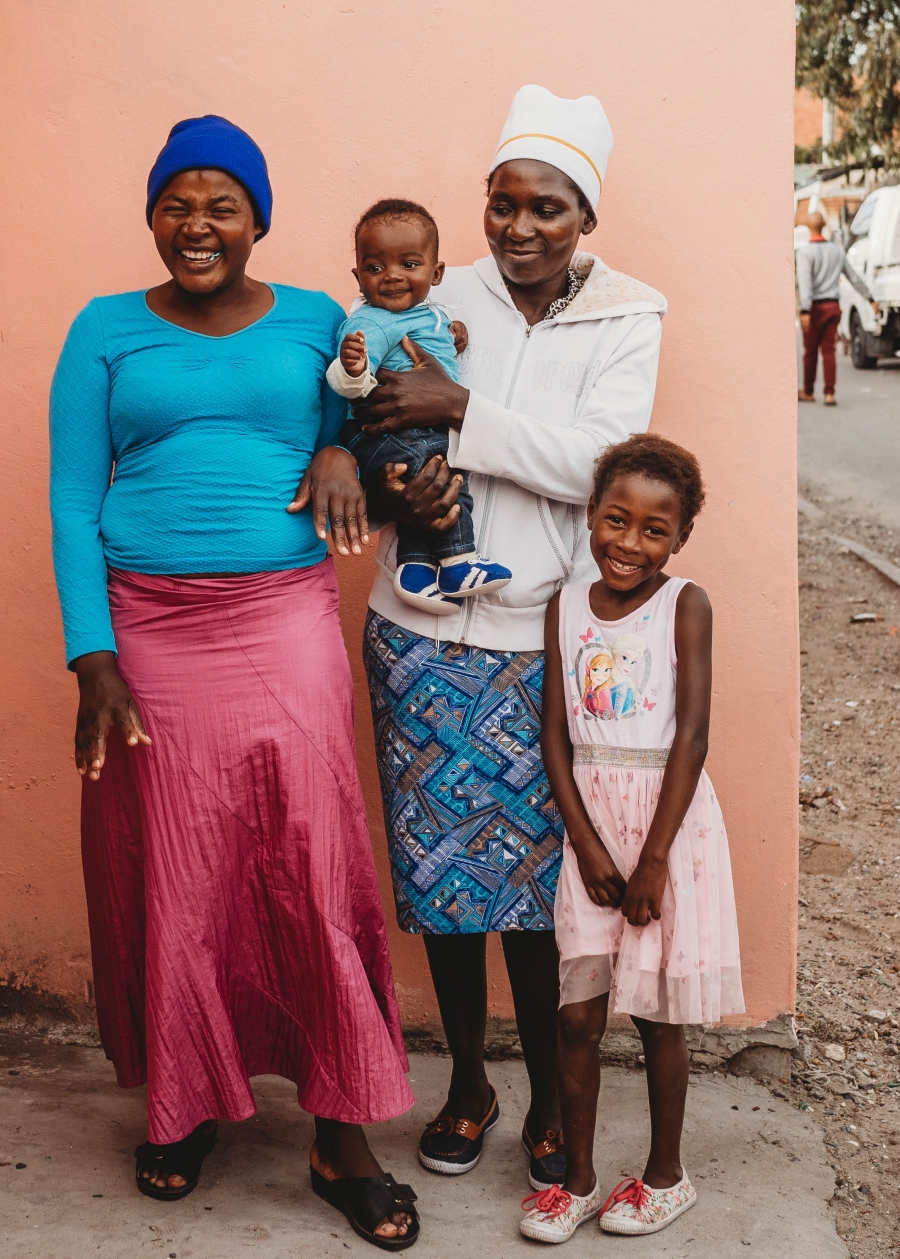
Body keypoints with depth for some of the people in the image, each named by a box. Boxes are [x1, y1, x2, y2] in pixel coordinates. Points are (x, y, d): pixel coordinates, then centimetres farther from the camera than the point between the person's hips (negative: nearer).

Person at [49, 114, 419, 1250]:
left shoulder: (314, 322, 9)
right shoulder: (105, 332, 6)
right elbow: (72, 502, 1)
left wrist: (341, 451, -8)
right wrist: (93, 660, -9)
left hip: (285, 626, 0)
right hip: (148, 631, 0)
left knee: (313, 870, -2)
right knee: (171, 877, 8)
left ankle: (342, 1139, 10)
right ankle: (185, 1104, 29)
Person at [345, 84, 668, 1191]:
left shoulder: (625, 320, 1)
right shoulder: (438, 302, 4)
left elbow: (599, 462, -13)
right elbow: (373, 433, 7)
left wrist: (461, 410, -19)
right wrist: (397, 495, -15)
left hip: (547, 636, -2)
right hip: (425, 629, 2)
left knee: (537, 868, 1)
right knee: (438, 855, 8)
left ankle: (549, 1098, 21)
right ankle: (467, 1081, 27)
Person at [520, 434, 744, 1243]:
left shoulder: (685, 606, -7)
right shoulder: (566, 606, 3)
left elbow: (692, 734, -11)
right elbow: (555, 734, 1)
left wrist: (654, 858, -13)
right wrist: (588, 846, -7)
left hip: (668, 821, -3)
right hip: (591, 824, 3)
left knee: (659, 1014, 7)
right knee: (578, 1015, 6)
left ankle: (666, 1176, 26)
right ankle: (578, 1178, 22)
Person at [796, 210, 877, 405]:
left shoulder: (805, 252, -10)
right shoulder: (837, 249, 8)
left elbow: (805, 282, -21)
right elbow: (854, 277, 13)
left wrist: (805, 311, -27)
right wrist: (870, 299, 22)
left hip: (815, 307, -4)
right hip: (833, 306, 4)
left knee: (810, 351, 8)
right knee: (828, 350, 5)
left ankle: (808, 392, 19)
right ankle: (829, 394, -3)